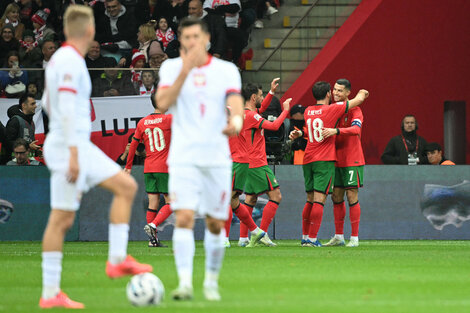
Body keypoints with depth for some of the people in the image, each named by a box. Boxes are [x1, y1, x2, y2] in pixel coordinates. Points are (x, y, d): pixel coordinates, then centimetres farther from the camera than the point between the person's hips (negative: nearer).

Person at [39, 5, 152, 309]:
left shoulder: (61, 59, 14)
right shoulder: (70, 61, -16)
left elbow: (47, 102, 26)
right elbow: (66, 109, -23)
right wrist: (73, 154, -27)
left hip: (82, 147, 10)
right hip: (68, 147, -10)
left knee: (127, 186, 9)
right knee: (62, 219, -7)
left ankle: (118, 259, 3)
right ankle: (50, 293, -4)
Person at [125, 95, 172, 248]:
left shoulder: (142, 123, 8)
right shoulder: (168, 119, -8)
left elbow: (133, 145, 11)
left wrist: (128, 166, 18)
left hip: (148, 168, 5)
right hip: (164, 168, -5)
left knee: (153, 203, 6)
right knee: (170, 203, 1)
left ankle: (153, 239, 4)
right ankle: (152, 225, -19)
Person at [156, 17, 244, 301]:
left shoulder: (227, 70, 4)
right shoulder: (172, 67, 4)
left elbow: (236, 104, -8)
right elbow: (163, 103, -10)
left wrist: (235, 122, -32)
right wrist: (185, 71, -19)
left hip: (217, 157, 1)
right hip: (184, 157, -1)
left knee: (215, 223, 7)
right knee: (184, 218, -17)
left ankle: (212, 281, 25)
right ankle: (185, 283, -22)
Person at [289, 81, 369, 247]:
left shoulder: (308, 111, 9)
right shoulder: (332, 109, -7)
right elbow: (359, 99, 3)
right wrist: (362, 93, 25)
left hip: (308, 159, 6)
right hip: (325, 160, -6)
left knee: (310, 200, 14)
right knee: (319, 200, -8)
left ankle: (305, 237, 18)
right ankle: (312, 239, -13)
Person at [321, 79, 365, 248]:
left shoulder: (354, 109, -10)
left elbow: (356, 129, -28)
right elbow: (320, 129, 20)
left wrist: (336, 131, -40)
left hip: (351, 161, -7)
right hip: (336, 160, 7)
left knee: (352, 196, -6)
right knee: (336, 197, 8)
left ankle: (355, 238, -2)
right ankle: (339, 237, 15)